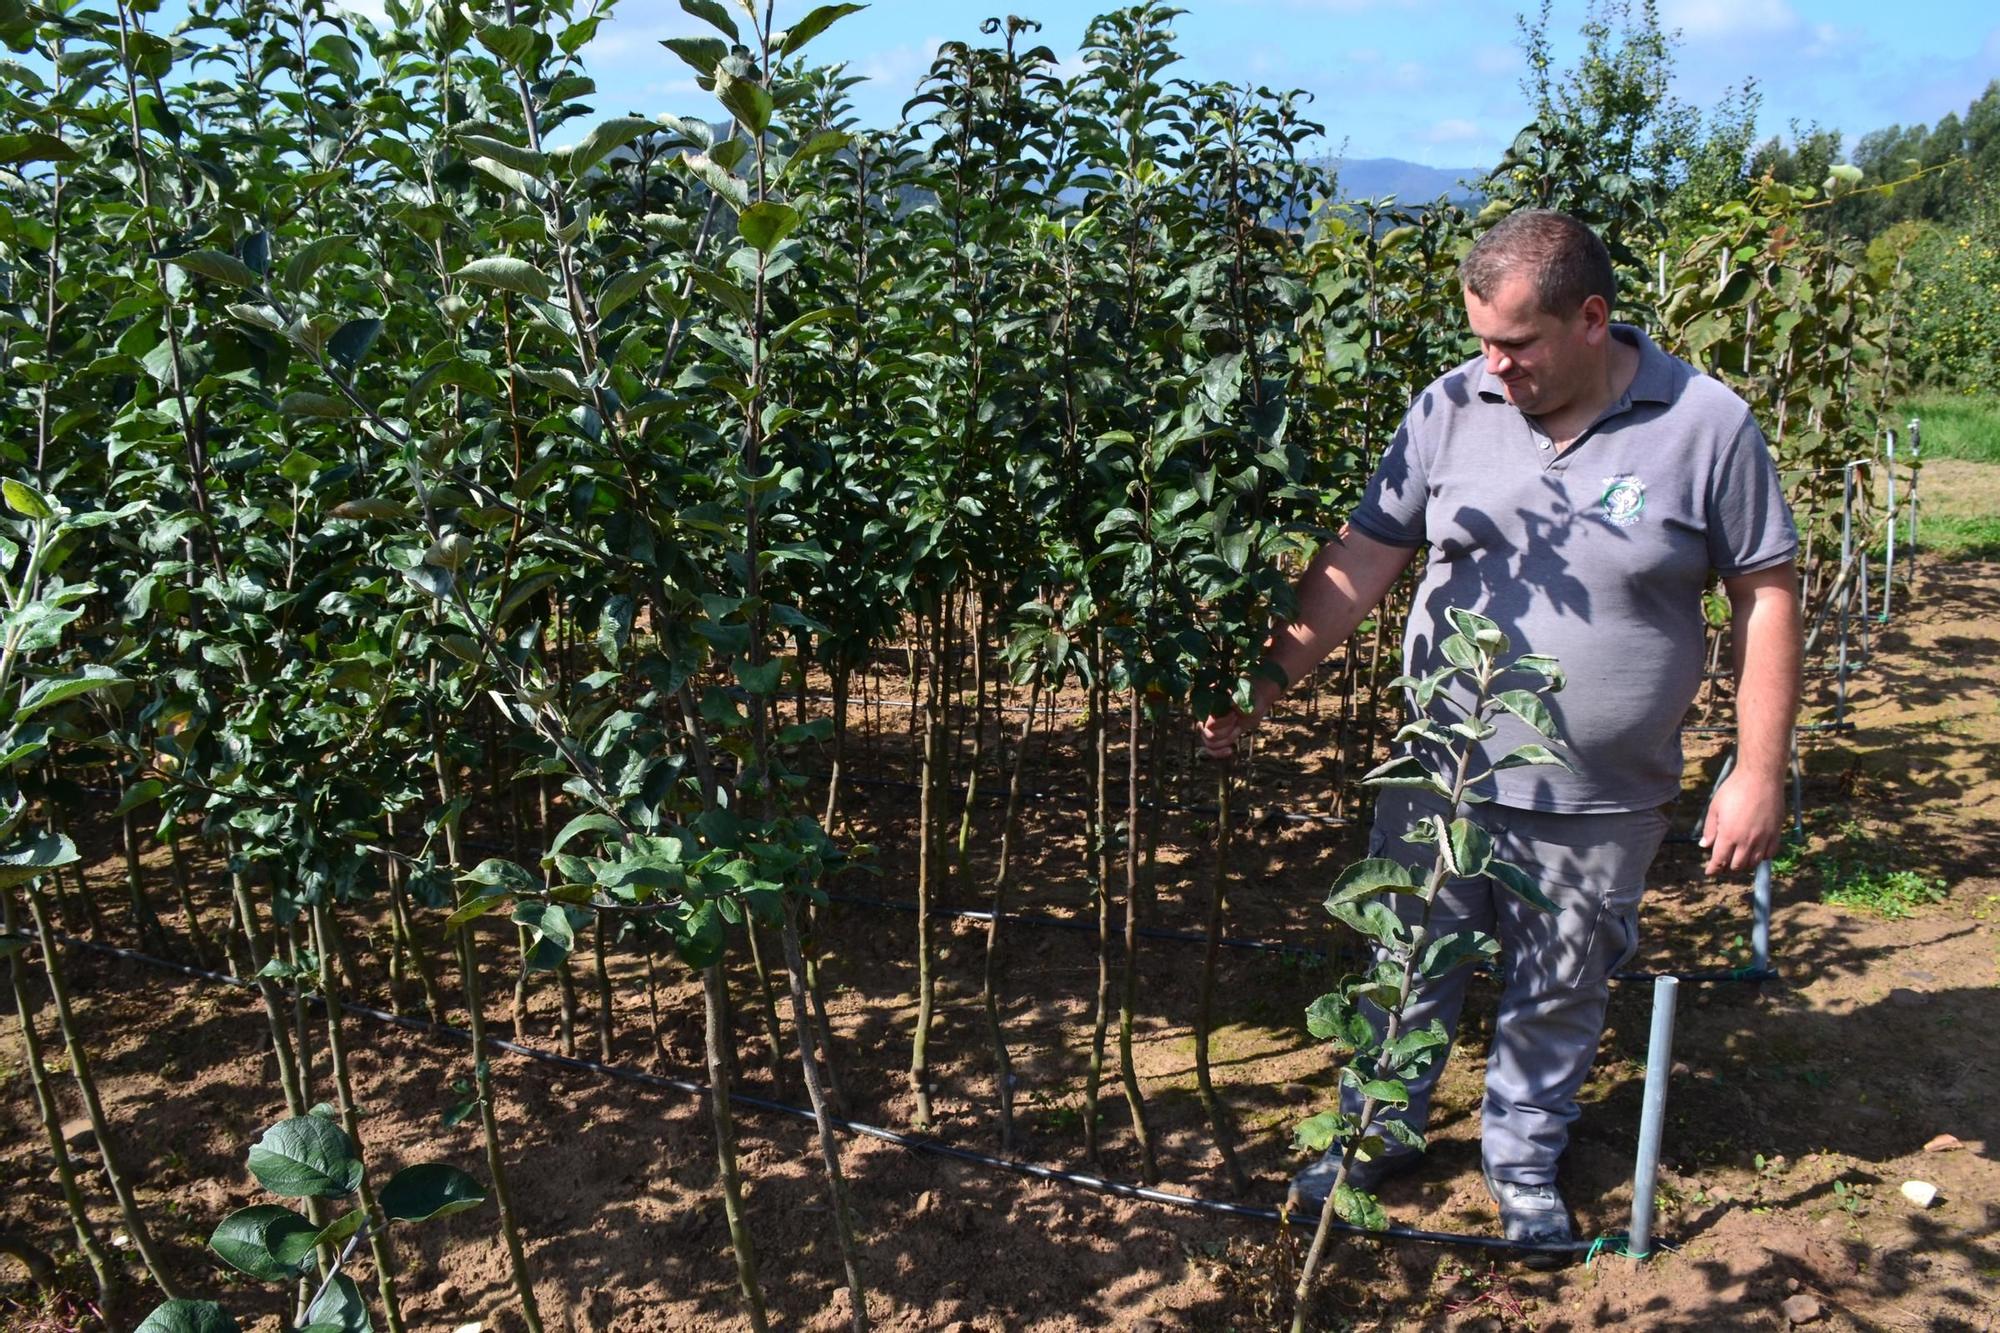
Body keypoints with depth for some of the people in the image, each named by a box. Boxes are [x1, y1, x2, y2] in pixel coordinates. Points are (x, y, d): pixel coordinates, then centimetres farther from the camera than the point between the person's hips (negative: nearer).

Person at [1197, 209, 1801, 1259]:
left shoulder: (1707, 426, -9)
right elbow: (1361, 559, -2)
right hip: (1443, 776, 1)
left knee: (1559, 994, 17)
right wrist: (1266, 683, -7)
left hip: (1601, 802, -1)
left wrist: (1758, 775, -6)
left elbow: (1765, 596, -4)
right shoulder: (1451, 408, -4)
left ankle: (1522, 1160, 41)